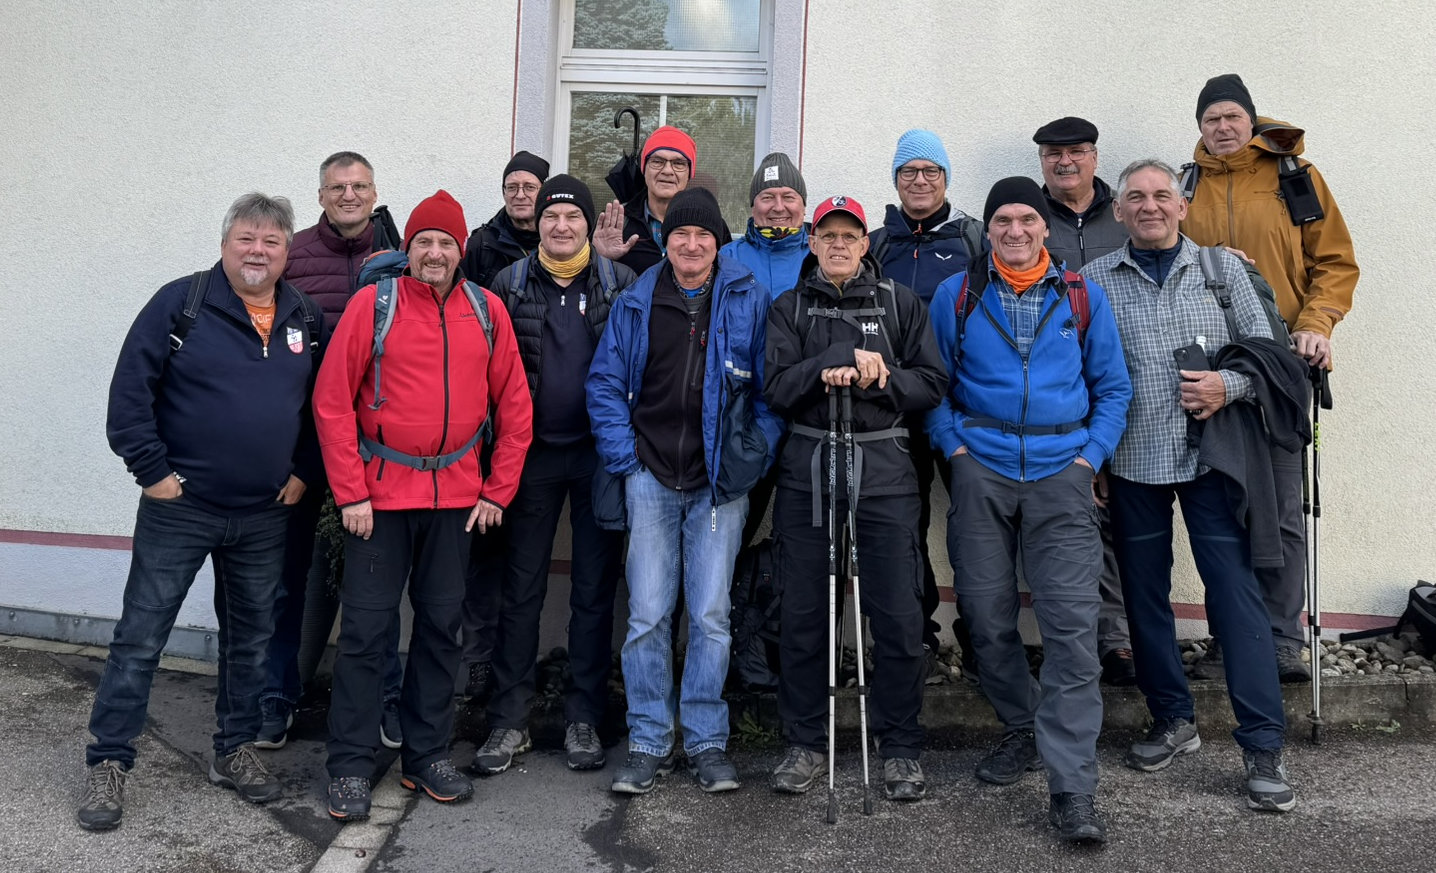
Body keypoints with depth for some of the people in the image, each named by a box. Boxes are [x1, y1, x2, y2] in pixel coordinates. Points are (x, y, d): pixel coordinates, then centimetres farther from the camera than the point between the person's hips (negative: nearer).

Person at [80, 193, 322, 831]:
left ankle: (235, 751, 28)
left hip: (265, 517, 4)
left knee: (250, 639, 13)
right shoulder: (181, 303, -7)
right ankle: (108, 763, 17)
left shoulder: (306, 319, 5)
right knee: (140, 638, 3)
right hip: (179, 508, -4)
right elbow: (130, 390, -9)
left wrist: (304, 472, 4)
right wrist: (151, 470, -12)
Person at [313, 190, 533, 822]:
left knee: (441, 624, 11)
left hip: (456, 496, 3)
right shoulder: (373, 304, -5)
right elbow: (332, 402, -5)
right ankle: (351, 765, 14)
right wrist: (351, 493, -8)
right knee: (366, 625, 1)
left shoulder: (487, 311, 4)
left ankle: (426, 756, 25)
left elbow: (514, 406, 7)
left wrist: (497, 490, 4)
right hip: (380, 492, -3)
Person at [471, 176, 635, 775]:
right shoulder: (509, 285, 6)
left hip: (600, 452, 0)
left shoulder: (621, 283, 3)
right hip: (533, 454, 1)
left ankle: (584, 719, 18)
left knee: (595, 589, 6)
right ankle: (509, 720, 15)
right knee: (522, 587, 5)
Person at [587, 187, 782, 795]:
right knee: (647, 615, 2)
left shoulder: (750, 301, 3)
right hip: (651, 478, 1)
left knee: (710, 615, 3)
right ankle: (648, 743, 14)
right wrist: (624, 460, 0)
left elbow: (772, 387, 5)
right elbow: (605, 384, 8)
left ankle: (707, 742, 17)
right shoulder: (634, 304, 7)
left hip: (720, 482, -1)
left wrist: (755, 457, -3)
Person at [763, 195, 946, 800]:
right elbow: (777, 388, -3)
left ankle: (901, 749, 14)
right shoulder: (789, 308, 11)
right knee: (803, 612, 5)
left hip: (884, 467, 0)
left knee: (898, 613, -1)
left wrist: (877, 379, -11)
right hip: (807, 466, 1)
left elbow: (932, 383, 5)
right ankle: (805, 743, 20)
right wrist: (840, 361, -15)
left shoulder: (901, 304, 12)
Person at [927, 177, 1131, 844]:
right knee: (987, 615, 5)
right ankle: (1022, 728, 30)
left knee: (1072, 623, -9)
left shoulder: (1083, 297, 10)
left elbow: (1113, 387, 13)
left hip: (1060, 474, -1)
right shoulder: (956, 296, 8)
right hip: (981, 473, 1)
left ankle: (1072, 788, -5)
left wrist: (1091, 455, 0)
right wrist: (954, 443, -3)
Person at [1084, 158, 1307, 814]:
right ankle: (1173, 720, 27)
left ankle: (1263, 746, 6)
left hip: (1211, 457, -1)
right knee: (1144, 593, 10)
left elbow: (1264, 349, 8)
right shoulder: (1094, 280, 5)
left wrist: (1228, 386, -12)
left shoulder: (1223, 268, 7)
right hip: (1132, 463, 1)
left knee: (1236, 592, -3)